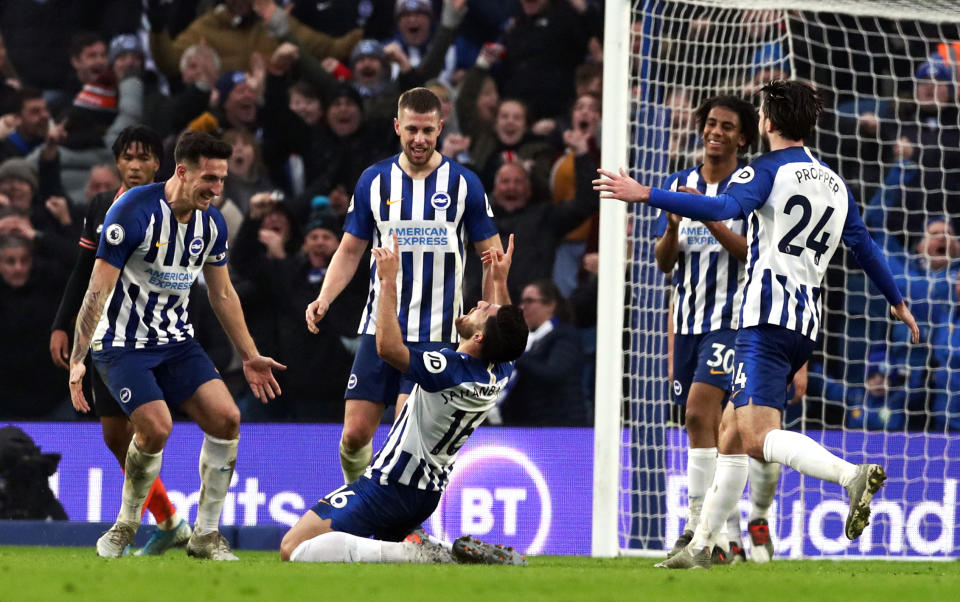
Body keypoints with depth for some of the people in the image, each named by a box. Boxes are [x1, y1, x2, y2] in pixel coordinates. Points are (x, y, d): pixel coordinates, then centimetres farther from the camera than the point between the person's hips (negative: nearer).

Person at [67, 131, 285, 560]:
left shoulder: (211, 222, 1)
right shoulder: (134, 211, -20)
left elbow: (222, 294, 15)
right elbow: (98, 289, -19)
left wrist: (250, 357, 17)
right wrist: (78, 359, -24)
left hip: (176, 341, 6)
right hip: (122, 344, -6)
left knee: (226, 419, -10)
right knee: (156, 428, -23)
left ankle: (206, 535, 2)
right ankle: (126, 525, 2)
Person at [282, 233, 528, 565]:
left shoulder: (452, 370, -24)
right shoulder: (500, 374, -1)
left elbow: (388, 346, -29)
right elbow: (508, 341, 22)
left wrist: (389, 281, -23)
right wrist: (500, 281, 23)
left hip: (389, 485, -9)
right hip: (428, 494, 9)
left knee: (293, 547, -13)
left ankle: (411, 554, -22)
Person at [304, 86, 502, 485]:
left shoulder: (464, 183, 0)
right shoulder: (374, 180, 6)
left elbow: (492, 254, 5)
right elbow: (350, 250, 12)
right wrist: (323, 299, -4)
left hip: (435, 334, -2)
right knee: (355, 434, 0)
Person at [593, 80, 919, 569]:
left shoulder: (768, 169, -4)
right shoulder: (835, 184, 18)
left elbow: (722, 208, -22)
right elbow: (864, 248, 24)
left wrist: (645, 195, -25)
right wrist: (897, 303, 39)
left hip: (767, 317, -8)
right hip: (807, 324, 8)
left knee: (757, 436, -19)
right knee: (731, 428, 16)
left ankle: (852, 476, -40)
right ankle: (700, 546, 17)